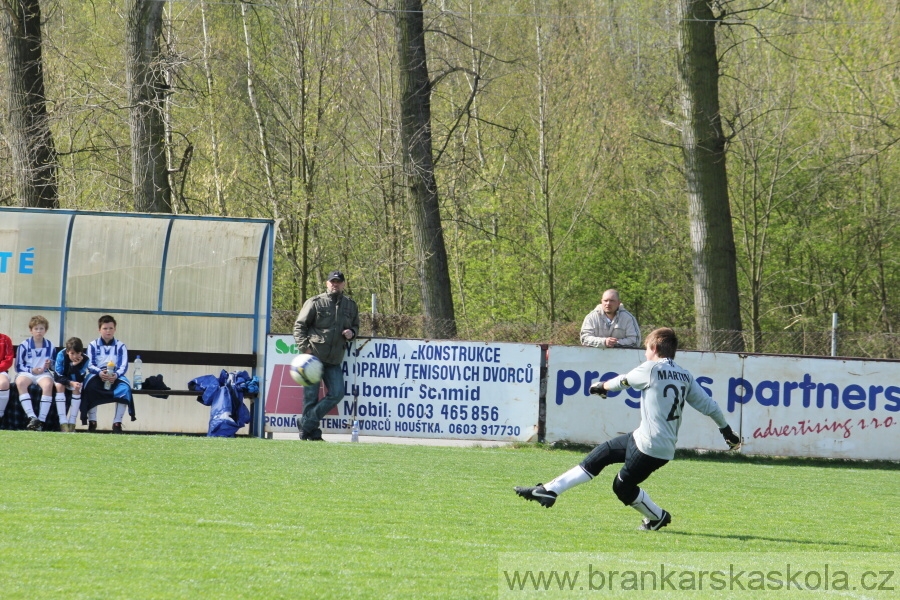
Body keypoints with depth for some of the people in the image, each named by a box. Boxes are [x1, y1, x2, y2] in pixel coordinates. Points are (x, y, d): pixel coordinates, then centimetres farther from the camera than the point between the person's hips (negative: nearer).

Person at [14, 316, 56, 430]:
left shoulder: (50, 346, 7)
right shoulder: (24, 345, 0)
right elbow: (18, 366, 2)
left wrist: (48, 366, -7)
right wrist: (31, 370, -13)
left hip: (44, 374, 1)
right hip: (27, 373, -1)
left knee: (48, 384, -36)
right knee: (20, 382, -37)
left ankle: (41, 420, -37)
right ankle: (32, 417, -43)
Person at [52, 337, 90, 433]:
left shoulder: (85, 359, -22)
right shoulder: (61, 355, -26)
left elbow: (79, 380, -25)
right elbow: (57, 376, -25)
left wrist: (75, 365, -38)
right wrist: (71, 383, -38)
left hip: (74, 381, 1)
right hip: (62, 379, -1)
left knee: (77, 388, -30)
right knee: (59, 386, -33)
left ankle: (71, 423, -25)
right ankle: (63, 423, -38)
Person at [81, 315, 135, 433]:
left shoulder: (120, 346, 10)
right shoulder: (93, 345, 8)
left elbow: (123, 366, -2)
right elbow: (90, 365, -3)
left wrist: (116, 375, -24)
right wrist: (99, 372, -25)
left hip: (115, 376, 1)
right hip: (97, 376, -1)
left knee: (124, 387, -33)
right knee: (90, 385, -36)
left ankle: (117, 423, -23)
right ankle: (92, 422, -25)